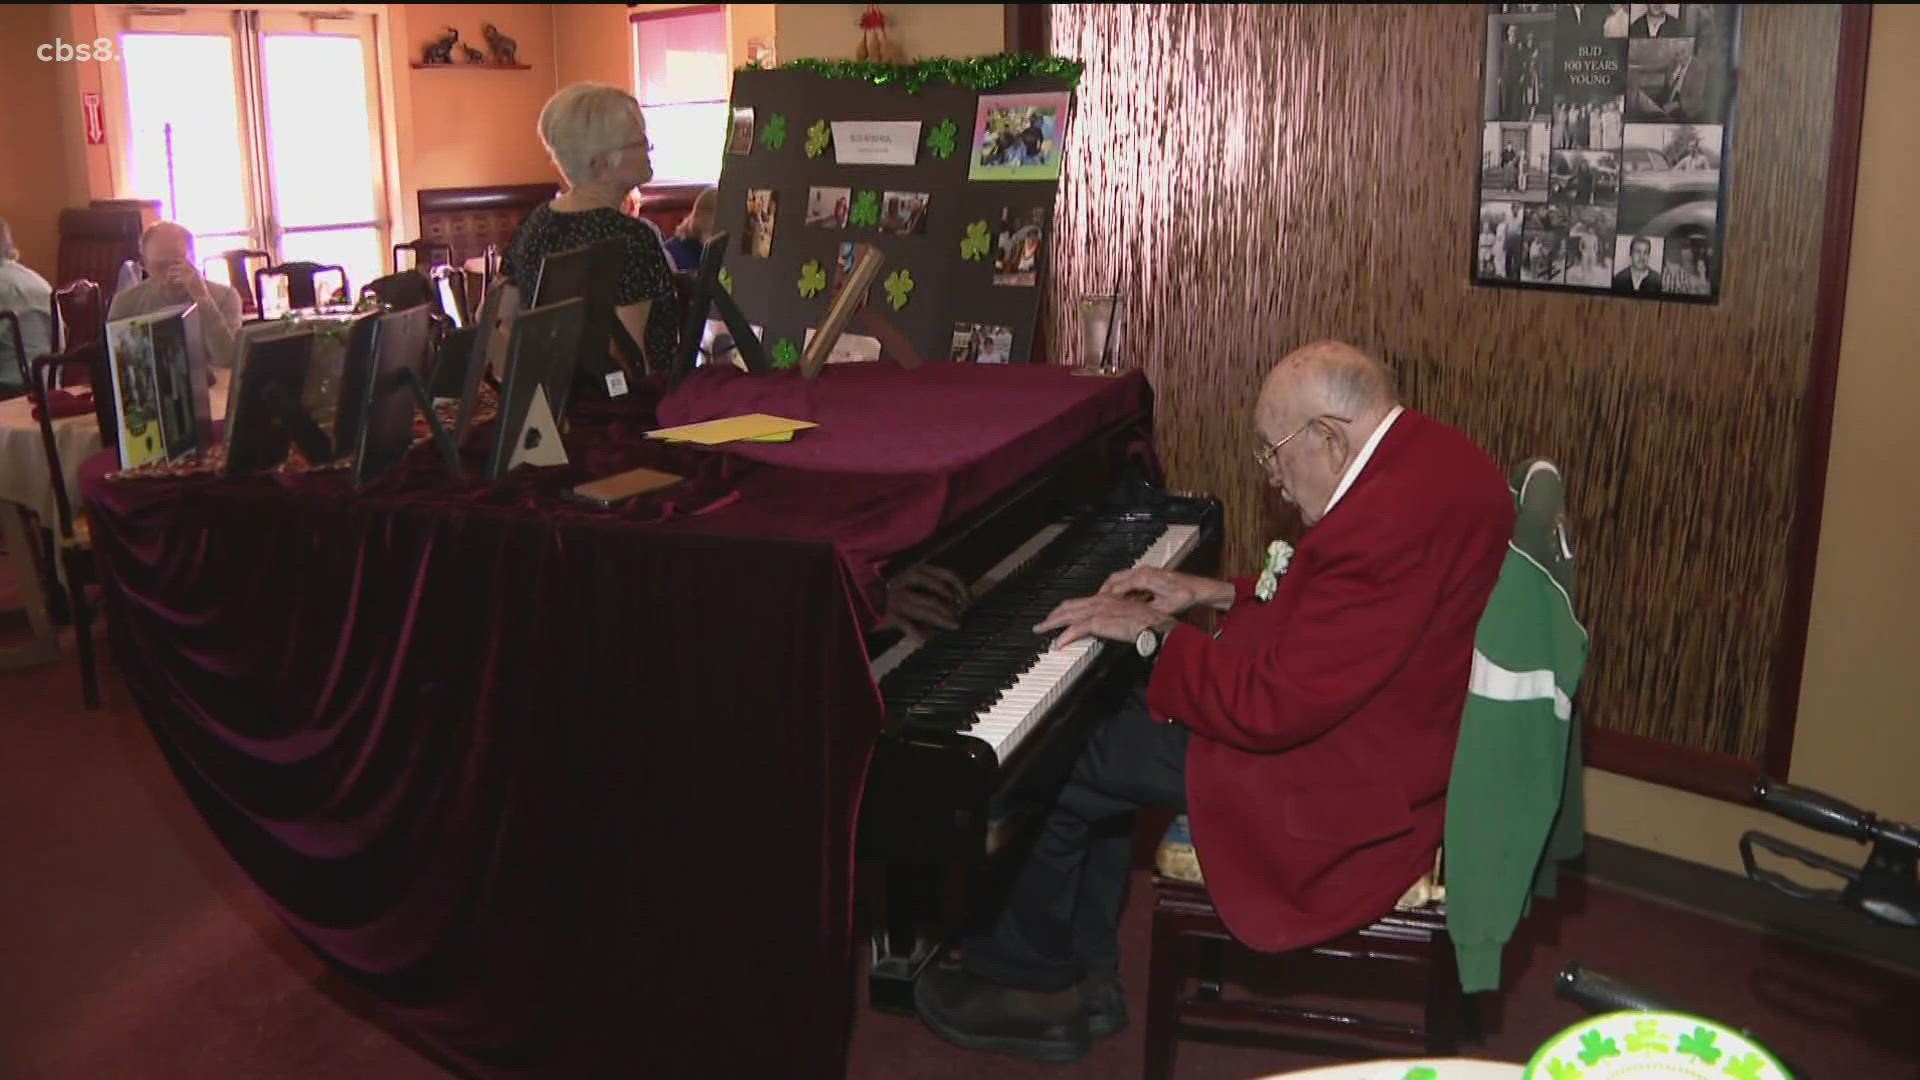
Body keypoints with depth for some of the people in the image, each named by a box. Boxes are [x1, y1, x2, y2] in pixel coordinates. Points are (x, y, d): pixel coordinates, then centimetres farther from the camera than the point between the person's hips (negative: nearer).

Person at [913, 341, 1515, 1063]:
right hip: (1380, 728, 11)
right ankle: (1082, 985, 19)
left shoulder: (1395, 517, -31)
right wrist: (1217, 595, 9)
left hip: (1350, 787, -11)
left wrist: (1152, 633, -15)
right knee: (1107, 728, 12)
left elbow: (1270, 707, -29)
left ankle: (1022, 978, 22)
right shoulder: (1421, 455, 3)